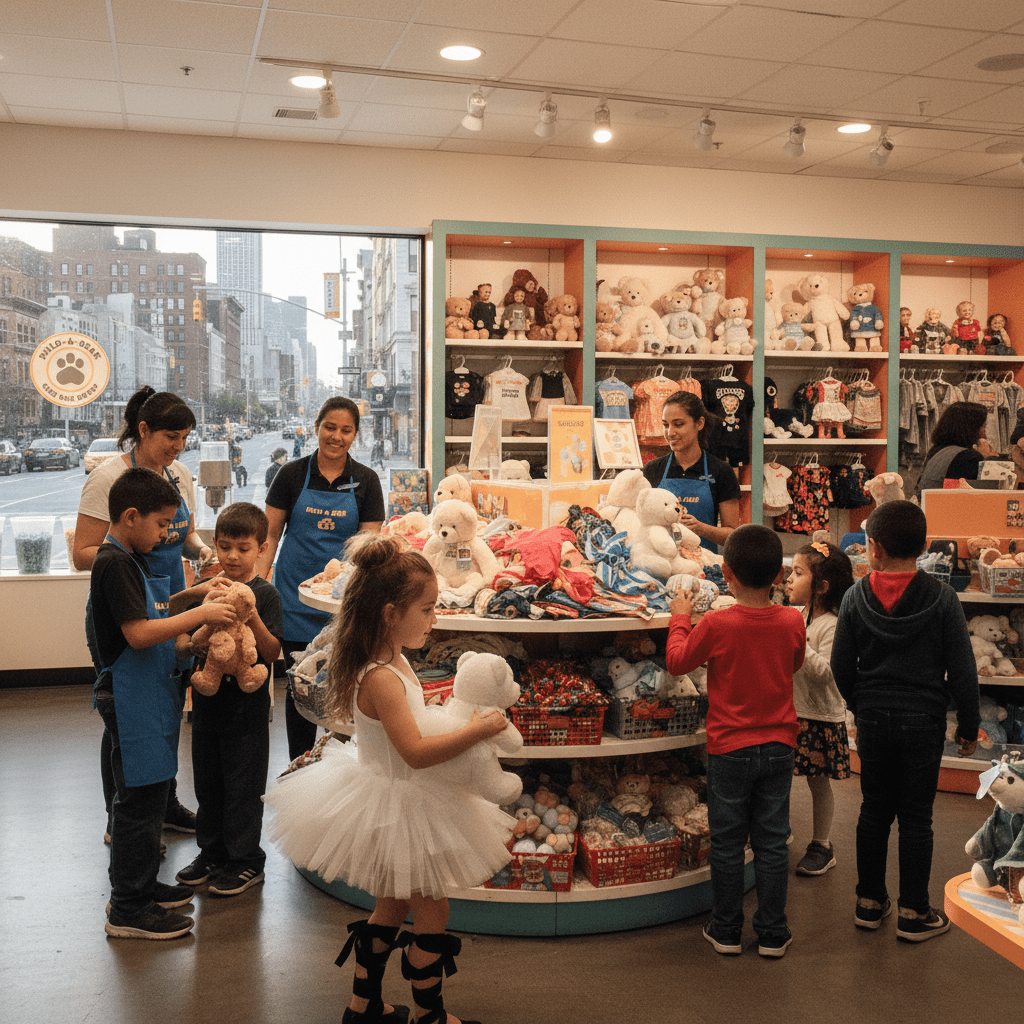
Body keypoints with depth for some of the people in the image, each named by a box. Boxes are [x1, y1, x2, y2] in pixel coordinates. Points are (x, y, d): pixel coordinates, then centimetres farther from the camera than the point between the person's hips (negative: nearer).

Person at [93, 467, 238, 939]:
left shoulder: (132, 560, 13)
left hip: (150, 693, 10)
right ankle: (127, 910, 7)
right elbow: (138, 634, -25)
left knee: (150, 795, 18)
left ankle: (143, 884, 31)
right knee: (138, 801, -3)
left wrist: (197, 598, 11)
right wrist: (199, 614, -21)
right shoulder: (114, 564, -18)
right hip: (130, 699, -10)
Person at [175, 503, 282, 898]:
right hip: (208, 700, 5)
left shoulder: (265, 594, -9)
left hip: (247, 705, -5)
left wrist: (252, 618, -28)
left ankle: (246, 861, 18)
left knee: (243, 786, 4)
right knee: (207, 782, 16)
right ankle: (212, 853, 31)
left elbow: (273, 652, -15)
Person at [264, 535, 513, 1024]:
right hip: (397, 809, -10)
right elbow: (415, 751, -35)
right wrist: (478, 729, -29)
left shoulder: (393, 662, 1)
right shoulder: (381, 679, -30)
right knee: (433, 914, 6)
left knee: (393, 906, 23)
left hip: (396, 799, 10)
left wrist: (461, 719, 5)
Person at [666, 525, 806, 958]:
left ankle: (726, 931, 21)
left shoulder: (715, 625, -18)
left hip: (729, 750, -3)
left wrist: (679, 617, 10)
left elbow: (677, 662, -3)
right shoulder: (792, 621, -8)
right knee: (771, 843, 12)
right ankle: (772, 933, 20)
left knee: (728, 844, 10)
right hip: (778, 747, 3)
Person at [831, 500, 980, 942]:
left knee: (874, 809, 13)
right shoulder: (941, 598, -10)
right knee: (915, 816, 6)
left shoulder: (855, 597, -4)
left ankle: (869, 901, 23)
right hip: (924, 721, -2)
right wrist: (969, 726, 3)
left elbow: (841, 666, 2)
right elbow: (962, 669, -8)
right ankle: (913, 913, 15)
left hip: (873, 719, 2)